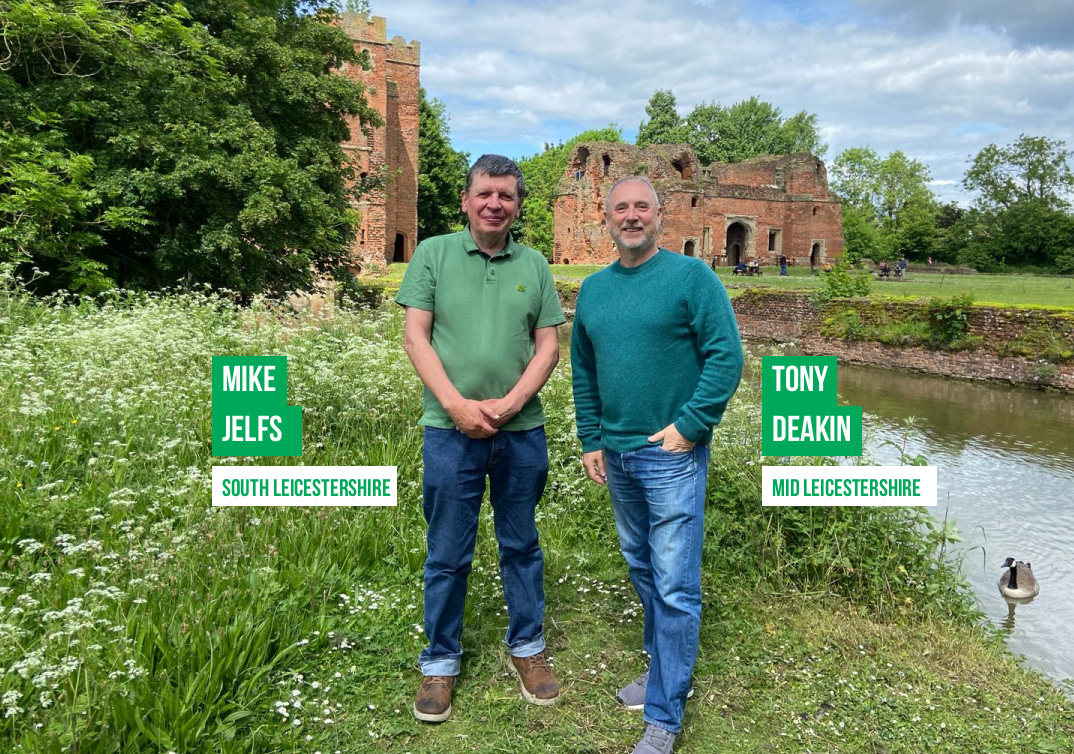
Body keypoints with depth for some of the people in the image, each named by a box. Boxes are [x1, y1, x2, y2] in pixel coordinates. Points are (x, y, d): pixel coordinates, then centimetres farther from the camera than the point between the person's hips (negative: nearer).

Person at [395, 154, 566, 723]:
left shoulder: (535, 266, 6)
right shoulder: (433, 254, 1)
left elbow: (548, 346, 3)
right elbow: (415, 337, -3)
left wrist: (508, 405, -11)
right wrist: (457, 404, -13)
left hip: (522, 431, 2)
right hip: (450, 429, -2)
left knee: (521, 545, 14)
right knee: (447, 554, 8)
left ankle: (527, 648, 32)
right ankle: (440, 661, 25)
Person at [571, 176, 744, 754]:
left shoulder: (691, 276, -8)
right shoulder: (593, 288, 9)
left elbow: (726, 356, -12)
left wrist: (689, 426, -17)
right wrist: (591, 440, 11)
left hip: (672, 454, -6)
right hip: (616, 455, 7)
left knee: (675, 586, -2)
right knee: (640, 569, 19)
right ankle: (664, 669, 39)